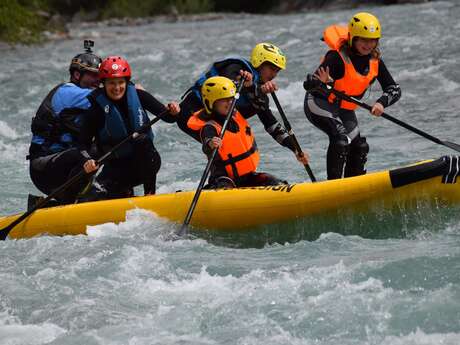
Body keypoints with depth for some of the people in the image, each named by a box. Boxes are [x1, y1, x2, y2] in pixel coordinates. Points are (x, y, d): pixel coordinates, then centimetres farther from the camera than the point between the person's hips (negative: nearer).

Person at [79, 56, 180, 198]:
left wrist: (173, 112, -24)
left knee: (142, 140, -32)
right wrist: (87, 160, -30)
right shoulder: (97, 110, -12)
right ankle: (124, 193, 16)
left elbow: (168, 117, -2)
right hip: (117, 167, 0)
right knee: (94, 196, -21)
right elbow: (83, 143, -10)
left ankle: (150, 193, -21)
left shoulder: (138, 96, -6)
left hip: (145, 162, 0)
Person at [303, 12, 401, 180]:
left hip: (345, 109, 7)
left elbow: (394, 89, -6)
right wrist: (320, 83, -56)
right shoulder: (338, 57, -26)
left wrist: (381, 103, -28)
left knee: (359, 147, 5)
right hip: (320, 104, -7)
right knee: (340, 137, -28)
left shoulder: (375, 61, -6)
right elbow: (309, 85, -31)